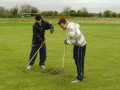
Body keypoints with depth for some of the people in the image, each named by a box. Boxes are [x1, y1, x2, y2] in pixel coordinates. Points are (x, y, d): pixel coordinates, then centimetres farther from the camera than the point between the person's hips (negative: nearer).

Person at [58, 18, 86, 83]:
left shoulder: (70, 30, -33)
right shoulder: (71, 23, -4)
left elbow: (72, 42, -28)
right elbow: (78, 26, 17)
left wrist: (66, 42, -9)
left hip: (80, 46, -11)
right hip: (78, 44, 11)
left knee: (79, 61, -4)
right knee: (76, 58, 22)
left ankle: (79, 78, 7)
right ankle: (81, 73, 37)